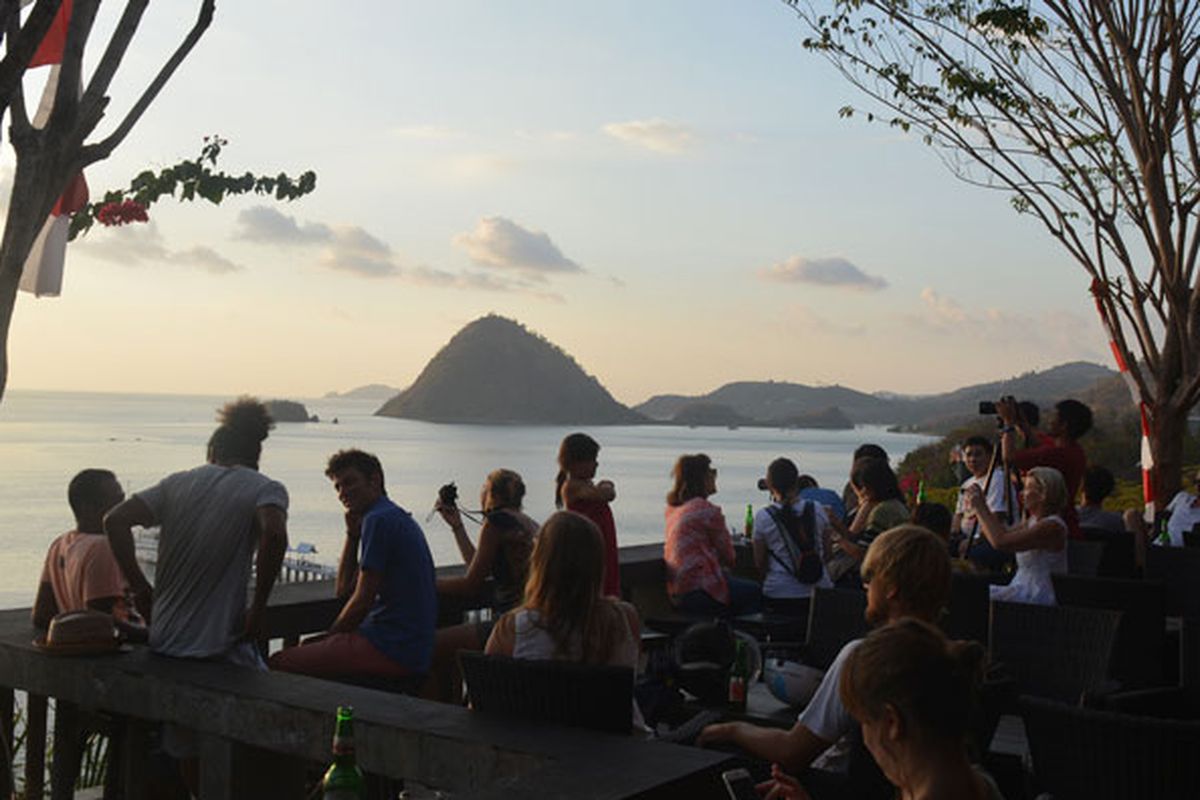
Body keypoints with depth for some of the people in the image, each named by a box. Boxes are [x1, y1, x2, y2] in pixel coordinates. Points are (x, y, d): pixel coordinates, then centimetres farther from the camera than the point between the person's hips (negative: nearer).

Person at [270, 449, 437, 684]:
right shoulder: (398, 518, 19)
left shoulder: (379, 520, -13)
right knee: (306, 648, 26)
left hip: (391, 652, -10)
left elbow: (362, 601, -14)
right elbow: (344, 590, 19)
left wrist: (329, 636, 2)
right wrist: (353, 533, 9)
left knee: (279, 663, -11)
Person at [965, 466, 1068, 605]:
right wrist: (982, 506, 9)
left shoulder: (1052, 526, -18)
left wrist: (980, 508, -14)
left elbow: (1001, 542, -25)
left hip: (1038, 599, -9)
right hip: (1023, 591, 9)